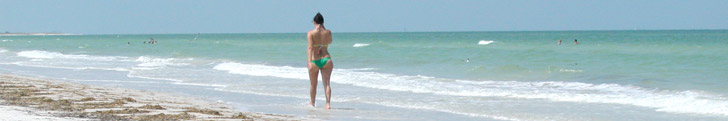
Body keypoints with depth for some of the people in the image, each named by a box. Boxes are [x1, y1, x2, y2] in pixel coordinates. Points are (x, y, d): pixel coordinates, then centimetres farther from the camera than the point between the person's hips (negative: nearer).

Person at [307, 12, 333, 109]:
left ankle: (312, 102, 33)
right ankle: (328, 103, -19)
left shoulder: (310, 33, -7)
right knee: (327, 83, -3)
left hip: (314, 61, -1)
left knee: (313, 84, 16)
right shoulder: (328, 32, 2)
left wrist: (309, 61, -23)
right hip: (326, 60, 1)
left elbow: (310, 47, -17)